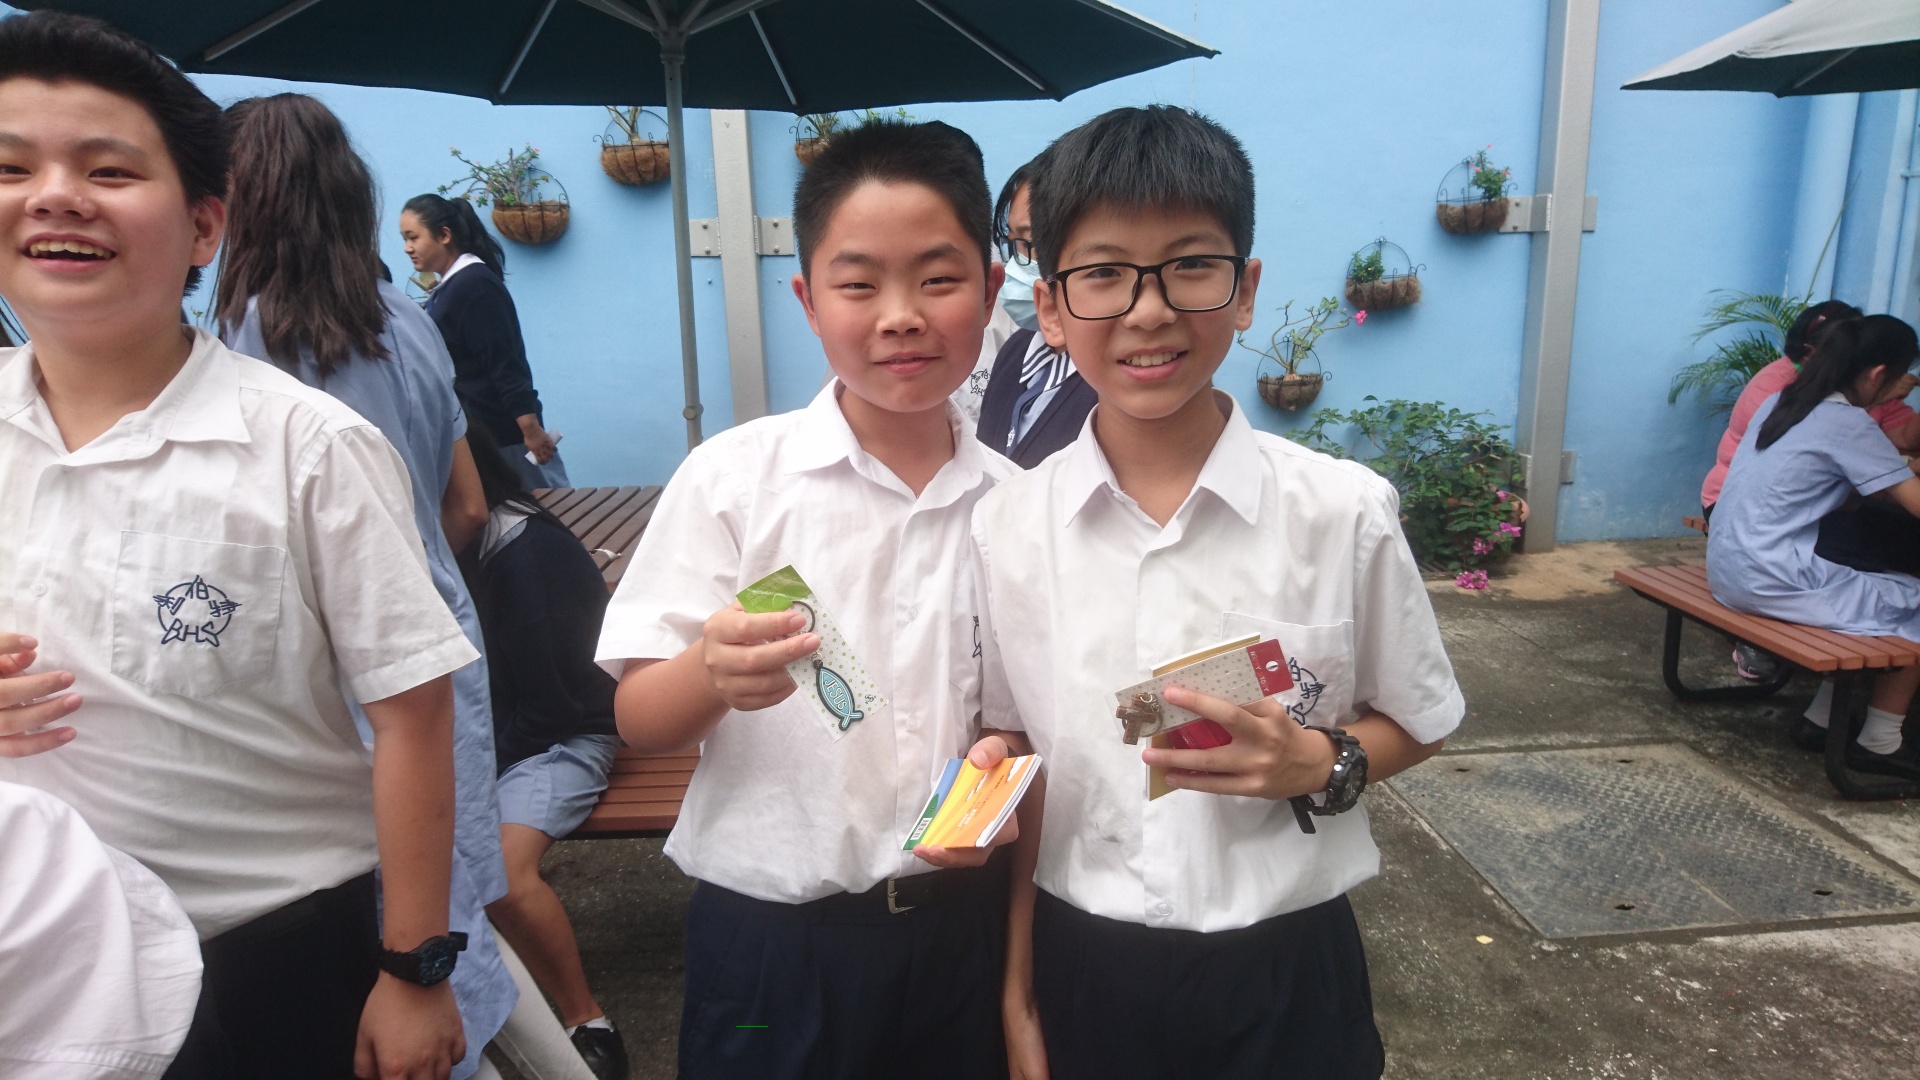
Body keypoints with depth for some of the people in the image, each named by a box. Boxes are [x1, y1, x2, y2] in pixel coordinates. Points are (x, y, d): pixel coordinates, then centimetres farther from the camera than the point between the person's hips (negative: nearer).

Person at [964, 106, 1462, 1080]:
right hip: (1080, 971, 1)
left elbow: (1417, 722, 3)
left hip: (1281, 974, -1)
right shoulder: (1006, 526, -8)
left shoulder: (1345, 512, -12)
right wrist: (1017, 998, 5)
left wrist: (1319, 763, -18)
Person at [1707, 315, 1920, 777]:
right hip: (1772, 580, -9)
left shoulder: (1782, 402, 12)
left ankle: (1820, 718, 24)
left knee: (1872, 597, 22)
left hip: (1727, 568, 9)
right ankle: (1880, 743, 13)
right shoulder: (1849, 423, -12)